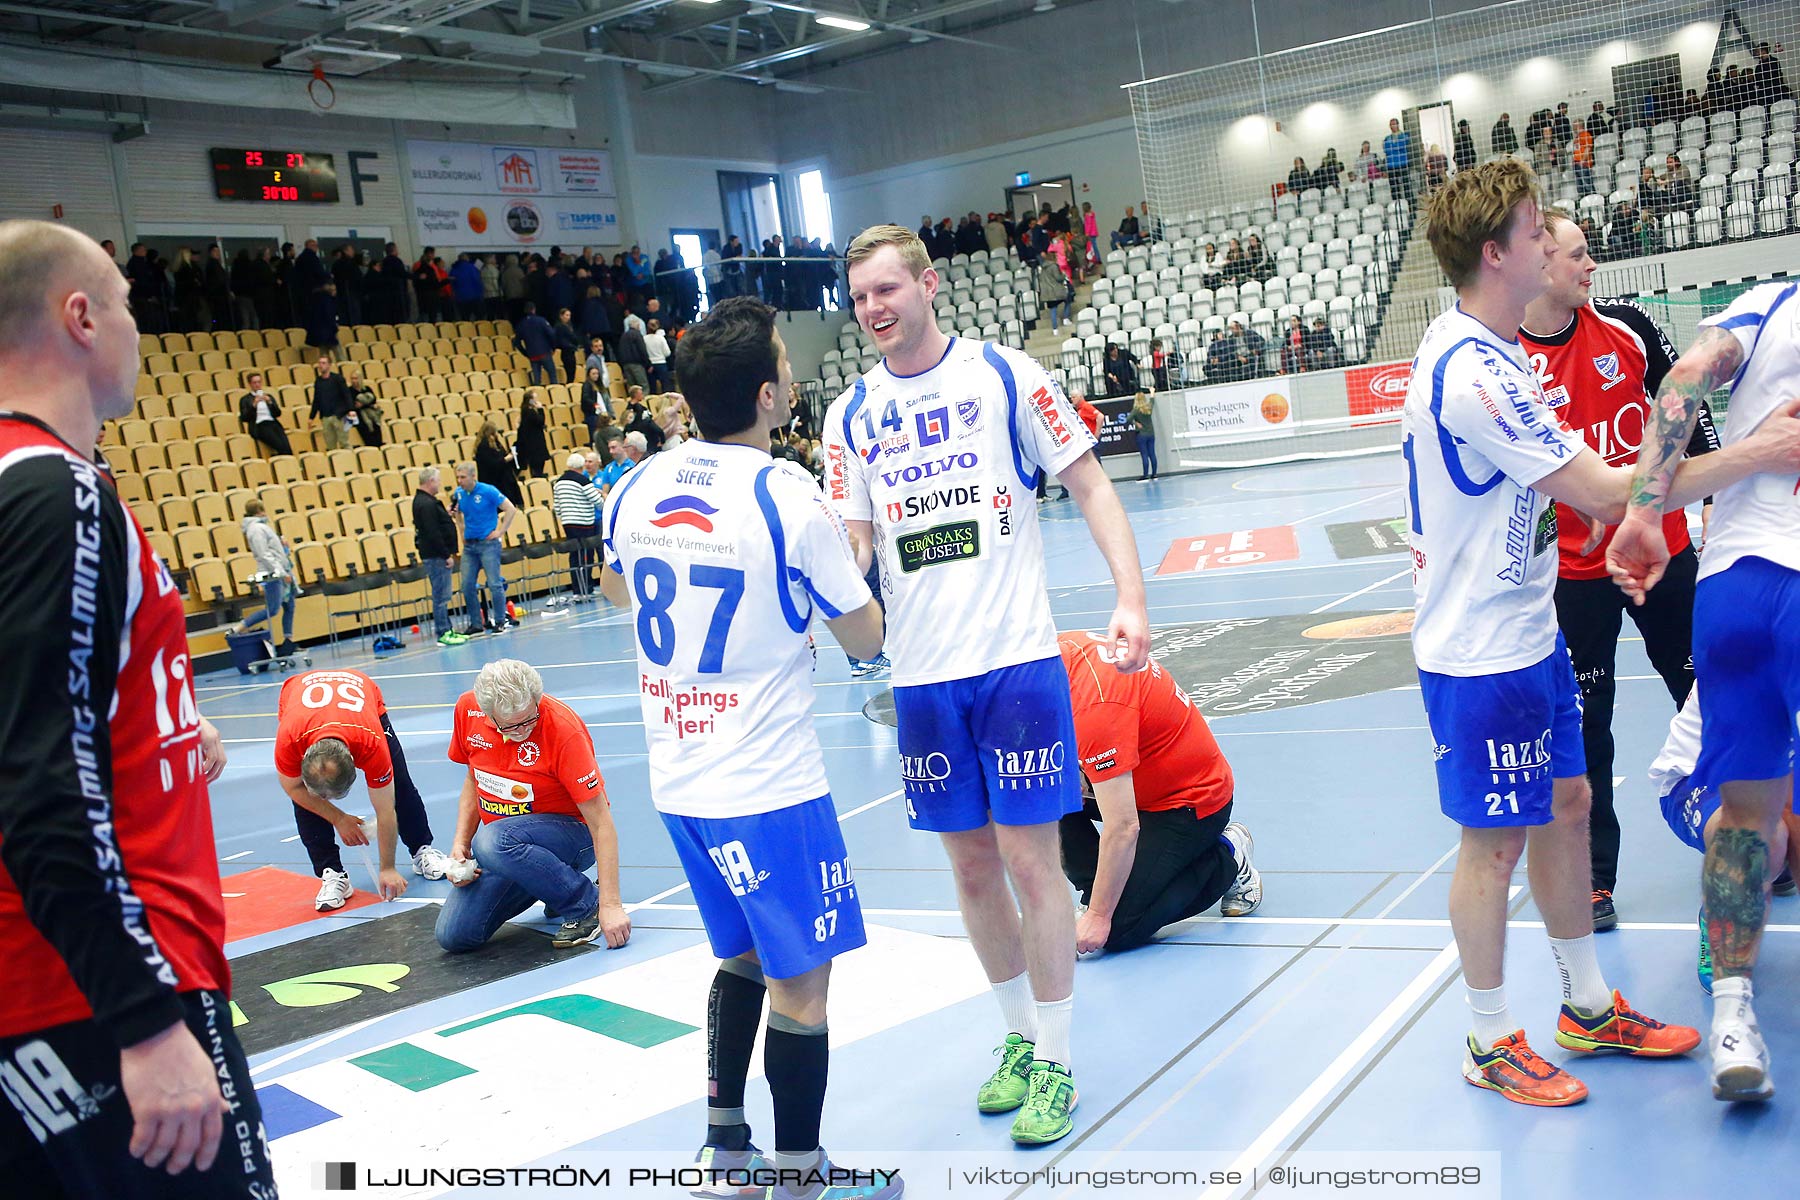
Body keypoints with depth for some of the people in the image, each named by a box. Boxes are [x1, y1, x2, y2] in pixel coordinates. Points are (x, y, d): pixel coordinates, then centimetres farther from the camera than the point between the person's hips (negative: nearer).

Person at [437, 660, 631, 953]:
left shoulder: (563, 729, -27)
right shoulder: (467, 709, -11)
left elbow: (600, 822, -26)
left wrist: (610, 904, -31)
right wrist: (460, 845, -4)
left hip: (573, 833, -6)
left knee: (494, 842, -37)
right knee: (453, 935, -5)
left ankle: (587, 903, -15)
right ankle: (546, 882, 15)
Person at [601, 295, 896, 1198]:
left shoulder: (636, 490, -1)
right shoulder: (790, 498, -18)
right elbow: (864, 638, -5)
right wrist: (847, 551, 11)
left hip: (676, 779, 7)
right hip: (769, 785, -7)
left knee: (745, 957, 24)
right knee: (802, 982, 8)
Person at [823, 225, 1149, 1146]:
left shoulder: (1004, 374, -1)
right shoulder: (850, 415, 8)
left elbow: (1089, 485, 1)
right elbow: (851, 549, 6)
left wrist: (1130, 600, -11)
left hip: (1017, 659, -3)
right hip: (921, 676, 4)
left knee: (1030, 862, 0)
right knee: (972, 866, 12)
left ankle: (1055, 1063, 16)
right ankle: (1018, 1037, 31)